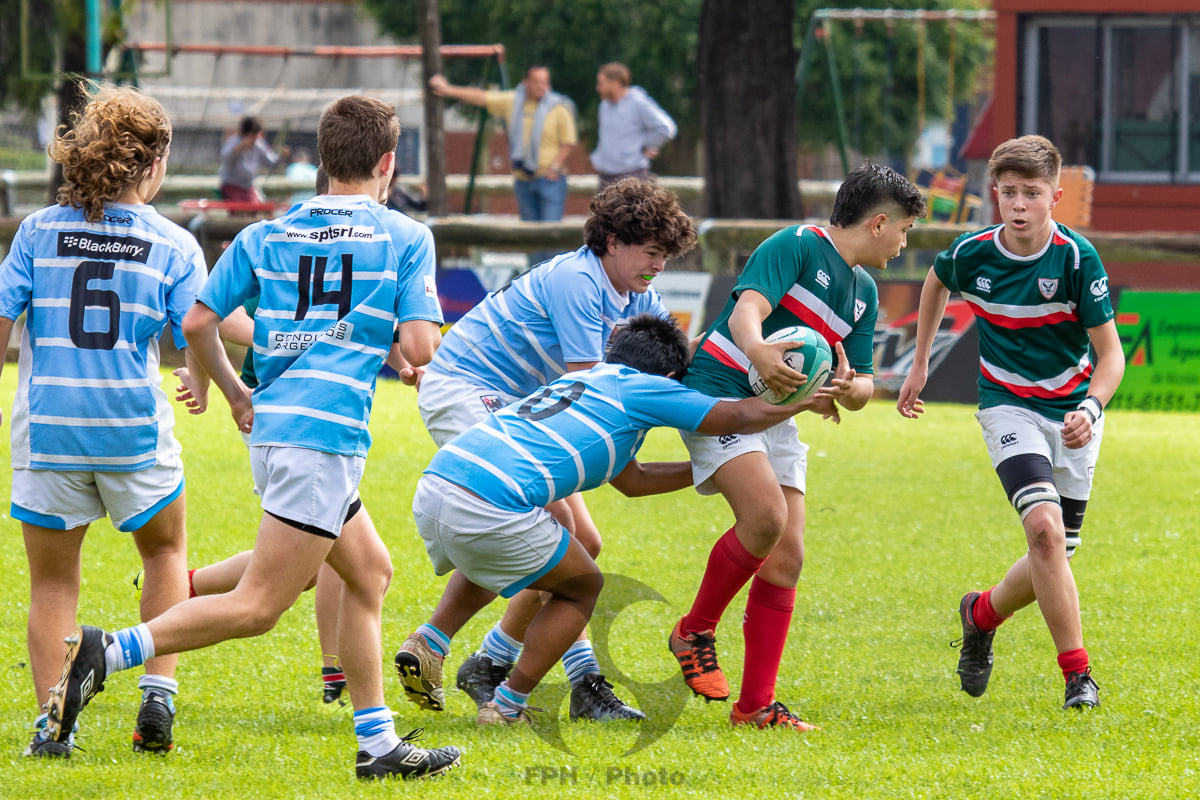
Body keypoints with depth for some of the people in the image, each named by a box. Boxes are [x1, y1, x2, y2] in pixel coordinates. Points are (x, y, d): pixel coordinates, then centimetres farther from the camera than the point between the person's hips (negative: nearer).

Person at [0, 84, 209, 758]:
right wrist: (208, 389, 20)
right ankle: (159, 697, 11)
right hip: (134, 425, 0)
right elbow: (199, 344, -2)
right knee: (165, 550, 23)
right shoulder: (174, 246, -3)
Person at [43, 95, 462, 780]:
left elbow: (198, 322, 8)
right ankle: (107, 653, -22)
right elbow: (421, 348, -9)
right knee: (259, 606, -10)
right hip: (324, 436, -8)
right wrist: (392, 342, 15)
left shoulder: (266, 236, 12)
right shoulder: (406, 238, -2)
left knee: (371, 571, 20)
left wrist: (233, 390, 23)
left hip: (271, 422, 8)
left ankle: (379, 743, 20)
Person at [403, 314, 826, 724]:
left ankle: (430, 641, 18)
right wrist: (806, 399, 25)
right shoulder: (637, 387, 7)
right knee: (581, 587, 17)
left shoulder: (580, 380, 30)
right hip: (489, 511, -8)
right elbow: (740, 417, 9)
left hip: (431, 488, 8)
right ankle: (507, 707, 14)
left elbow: (632, 480, 42)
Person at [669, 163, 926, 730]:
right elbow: (748, 308, -24)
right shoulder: (797, 246, -9)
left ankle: (755, 705, 3)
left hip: (776, 417, 8)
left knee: (786, 556, -1)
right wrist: (757, 351, -47)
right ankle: (695, 631, -6)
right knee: (766, 515, -27)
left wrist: (851, 388, -11)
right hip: (719, 394, -8)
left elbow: (862, 387, 15)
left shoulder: (864, 293, 16)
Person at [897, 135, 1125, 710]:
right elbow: (936, 283, 15)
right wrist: (920, 364, 18)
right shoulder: (971, 253, -11)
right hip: (1008, 403, -1)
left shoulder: (1077, 258, -17)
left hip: (1073, 409, 1)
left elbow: (1110, 353, -13)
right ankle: (1077, 673, -19)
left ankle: (982, 614, 36)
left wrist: (1090, 409, -31)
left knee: (1054, 553, 4)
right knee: (1044, 527, -24)